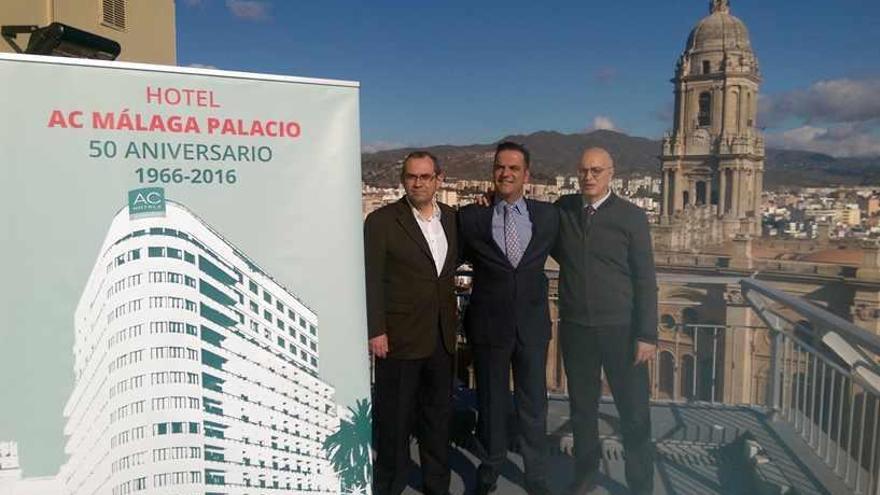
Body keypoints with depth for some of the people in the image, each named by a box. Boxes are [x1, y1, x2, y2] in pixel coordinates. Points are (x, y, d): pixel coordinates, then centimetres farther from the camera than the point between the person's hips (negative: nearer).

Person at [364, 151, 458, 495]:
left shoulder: (451, 217, 7)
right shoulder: (381, 221, -9)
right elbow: (371, 281, -11)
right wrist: (375, 331, -14)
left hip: (442, 337, 5)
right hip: (399, 337, -5)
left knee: (439, 414, 16)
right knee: (394, 417, 9)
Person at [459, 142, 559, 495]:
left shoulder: (547, 215, 1)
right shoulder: (470, 217, -5)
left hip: (533, 324, 2)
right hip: (488, 324, -1)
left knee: (533, 404, 13)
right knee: (491, 402, 14)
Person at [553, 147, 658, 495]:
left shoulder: (631, 216, -4)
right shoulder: (563, 208, 4)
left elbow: (645, 279, -5)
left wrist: (647, 334, -10)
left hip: (621, 329, -2)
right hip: (574, 328, 3)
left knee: (634, 412, 6)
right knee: (582, 406, 15)